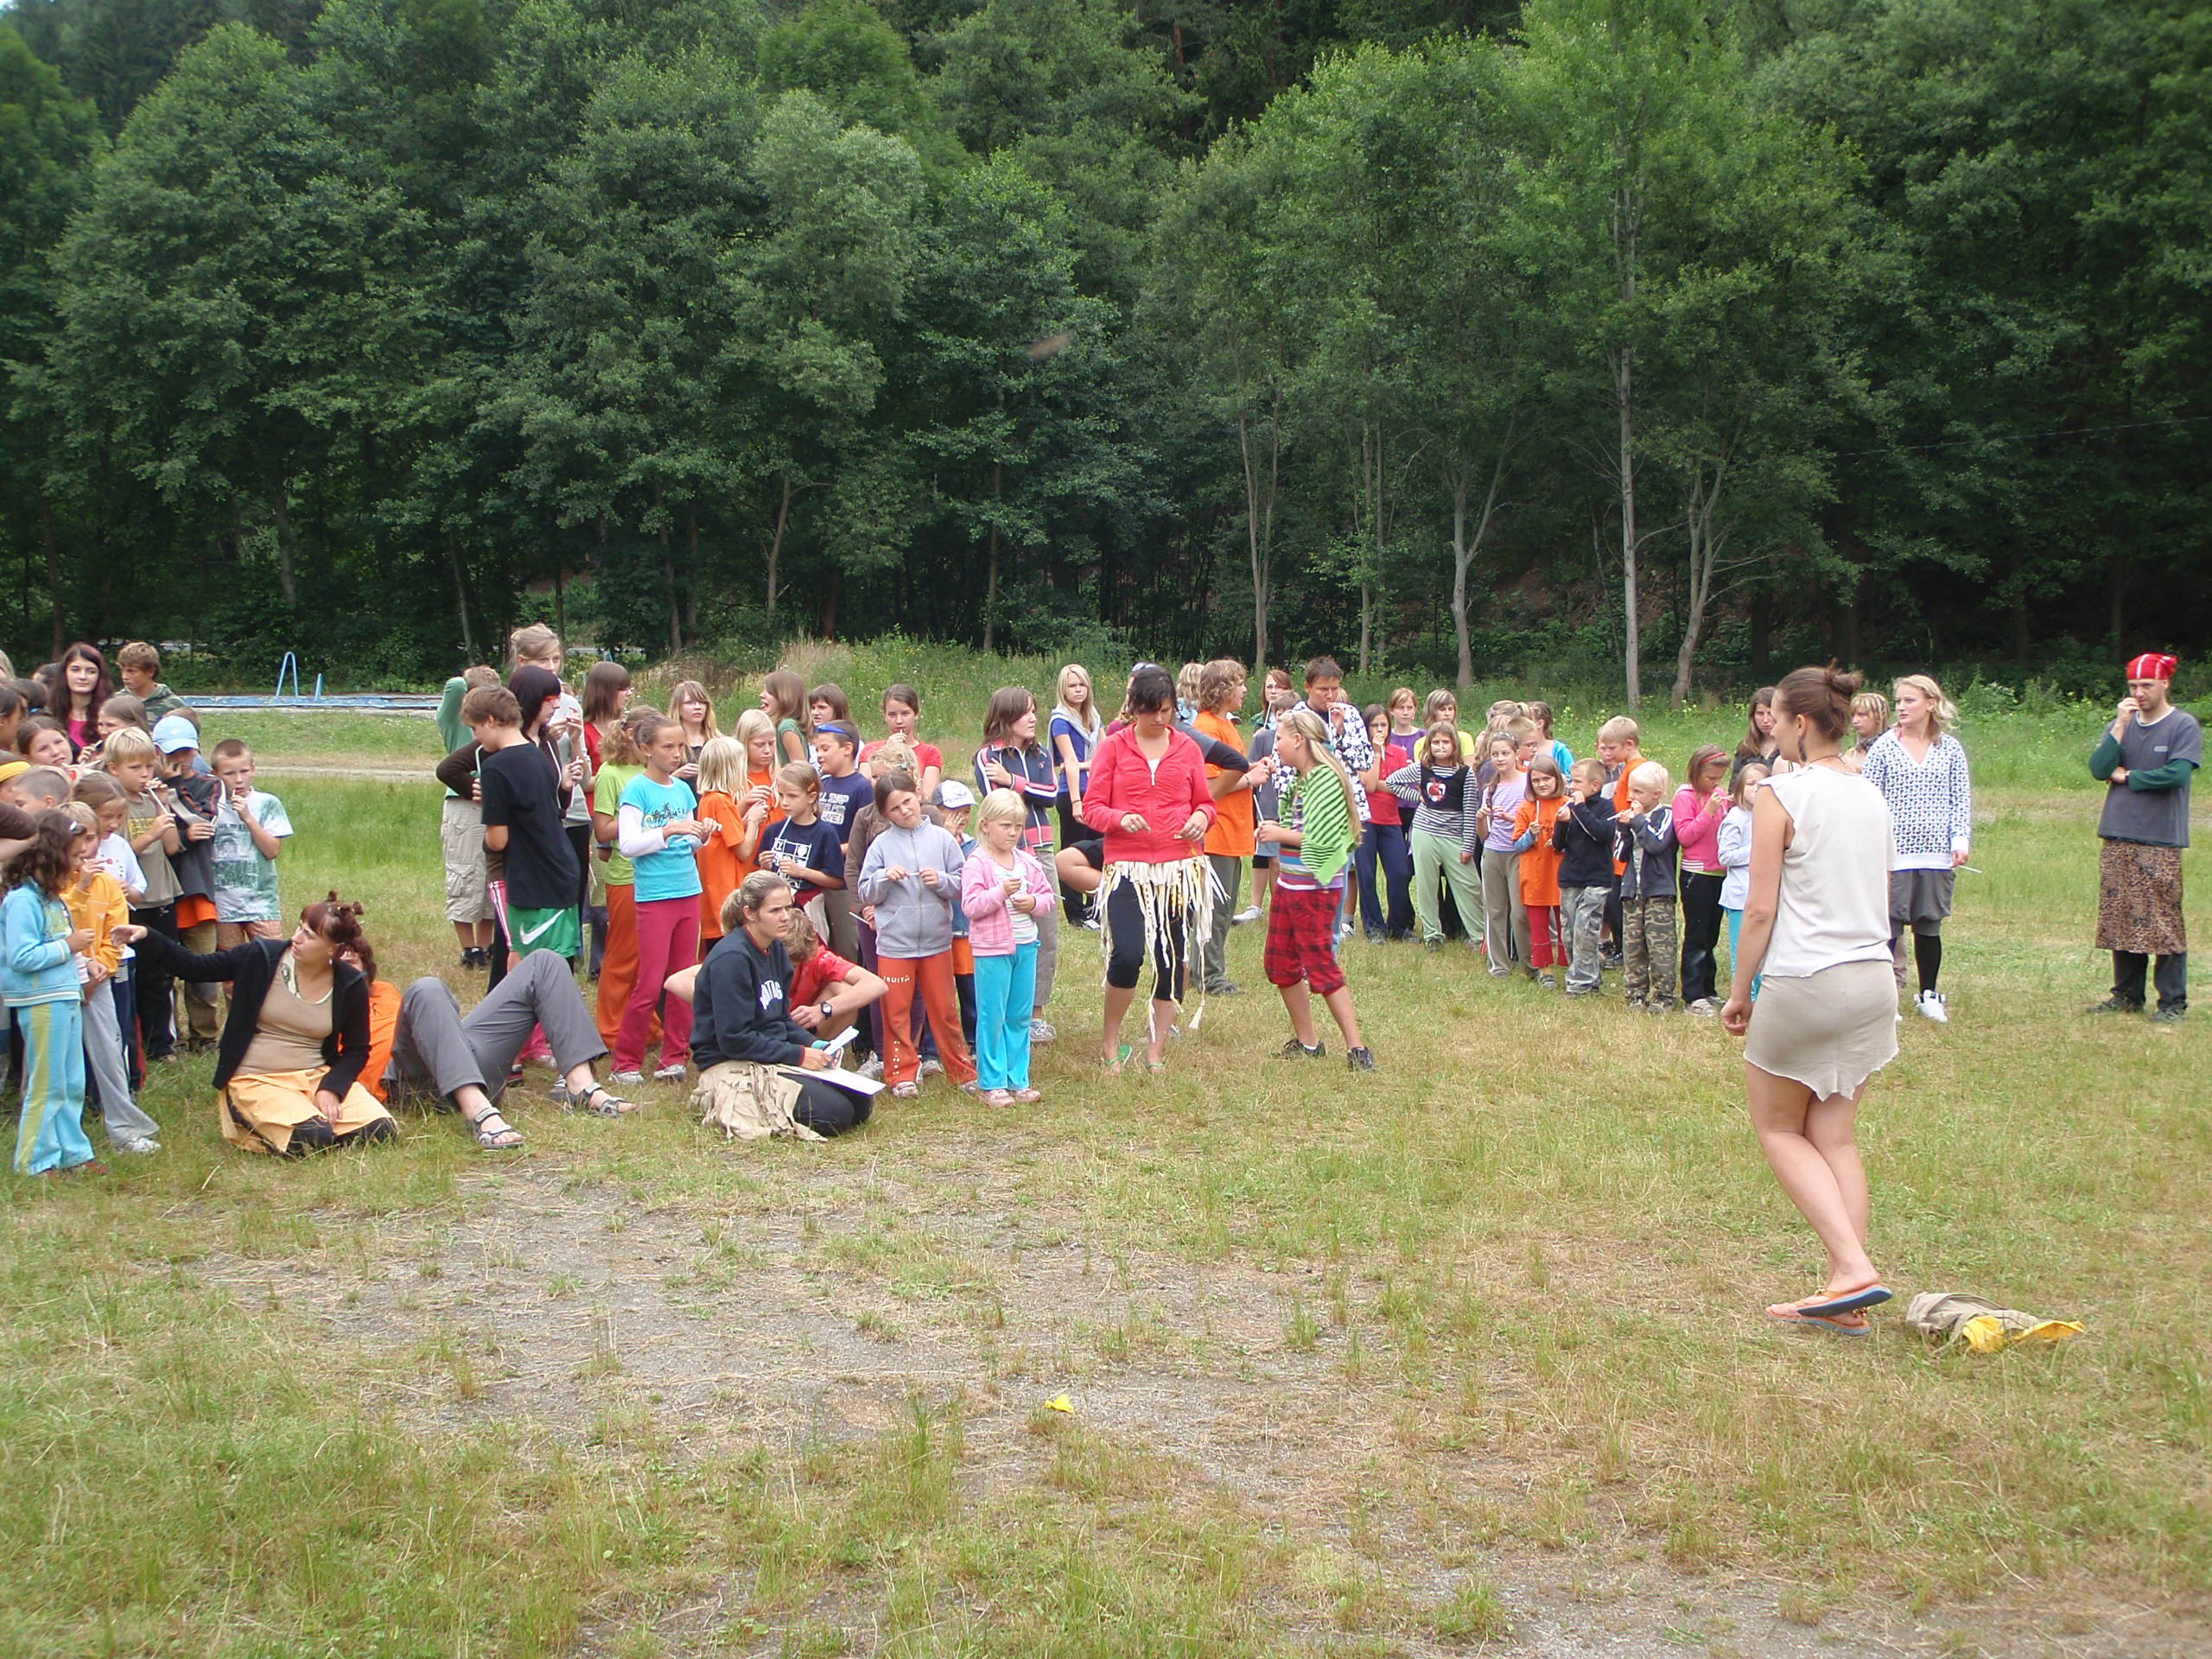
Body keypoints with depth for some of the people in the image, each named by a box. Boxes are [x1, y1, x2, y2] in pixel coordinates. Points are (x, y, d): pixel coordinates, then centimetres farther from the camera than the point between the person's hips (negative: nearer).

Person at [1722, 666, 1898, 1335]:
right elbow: (1880, 898, 14)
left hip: (1803, 980, -7)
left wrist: (1739, 992, -2)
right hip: (1873, 979, 7)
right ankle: (1844, 1294, 8)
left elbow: (1761, 909, -11)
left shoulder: (1782, 794, -11)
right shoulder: (1871, 796, 9)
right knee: (1837, 1140, 10)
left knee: (1779, 1130, 9)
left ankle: (1854, 1267, -5)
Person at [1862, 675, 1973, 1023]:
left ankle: (1928, 994, 24)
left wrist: (1961, 841, -2)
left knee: (1930, 925, 11)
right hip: (1894, 854, -2)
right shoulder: (1883, 747, 0)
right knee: (1888, 925, -3)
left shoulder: (1950, 749, 6)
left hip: (1937, 854, 2)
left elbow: (1962, 799, 9)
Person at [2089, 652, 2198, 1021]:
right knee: (2120, 919, 7)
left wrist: (2127, 777, -4)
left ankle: (2173, 1001, 2)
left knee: (2164, 921, -5)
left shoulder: (2184, 725, -2)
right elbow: (2098, 769, 0)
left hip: (2161, 840, -5)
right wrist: (2120, 727, -9)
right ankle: (2127, 994, 16)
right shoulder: (2122, 723, 12)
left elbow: (2177, 773, -14)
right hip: (2118, 838, 5)